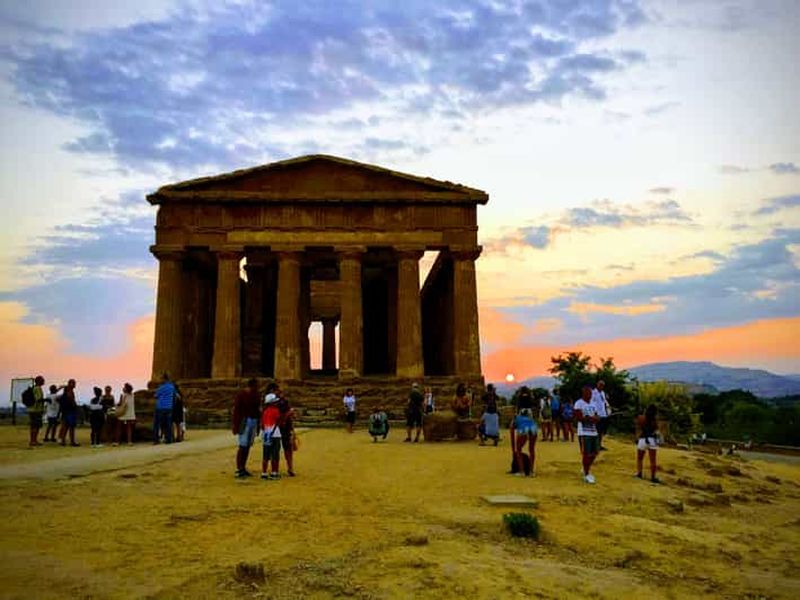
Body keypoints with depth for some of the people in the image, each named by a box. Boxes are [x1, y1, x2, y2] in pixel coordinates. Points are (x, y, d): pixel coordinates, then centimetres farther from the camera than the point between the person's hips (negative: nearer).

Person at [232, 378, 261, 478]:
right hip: (244, 421, -6)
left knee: (248, 446, 8)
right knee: (242, 446, -7)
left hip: (254, 422, 6)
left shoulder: (257, 395, 10)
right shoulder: (241, 394, -8)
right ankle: (238, 469, -2)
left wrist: (259, 423, 12)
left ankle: (243, 468, 14)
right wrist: (234, 425, -12)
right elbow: (236, 410, -9)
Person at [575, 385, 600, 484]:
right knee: (586, 454, -4)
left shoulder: (592, 403, 16)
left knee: (594, 453, 11)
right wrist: (590, 418, -16)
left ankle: (586, 469, 30)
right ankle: (586, 474, 6)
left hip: (594, 432, 8)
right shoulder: (579, 403, -9)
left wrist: (595, 418, -7)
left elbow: (597, 417, 16)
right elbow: (578, 418, -16)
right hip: (584, 433, -8)